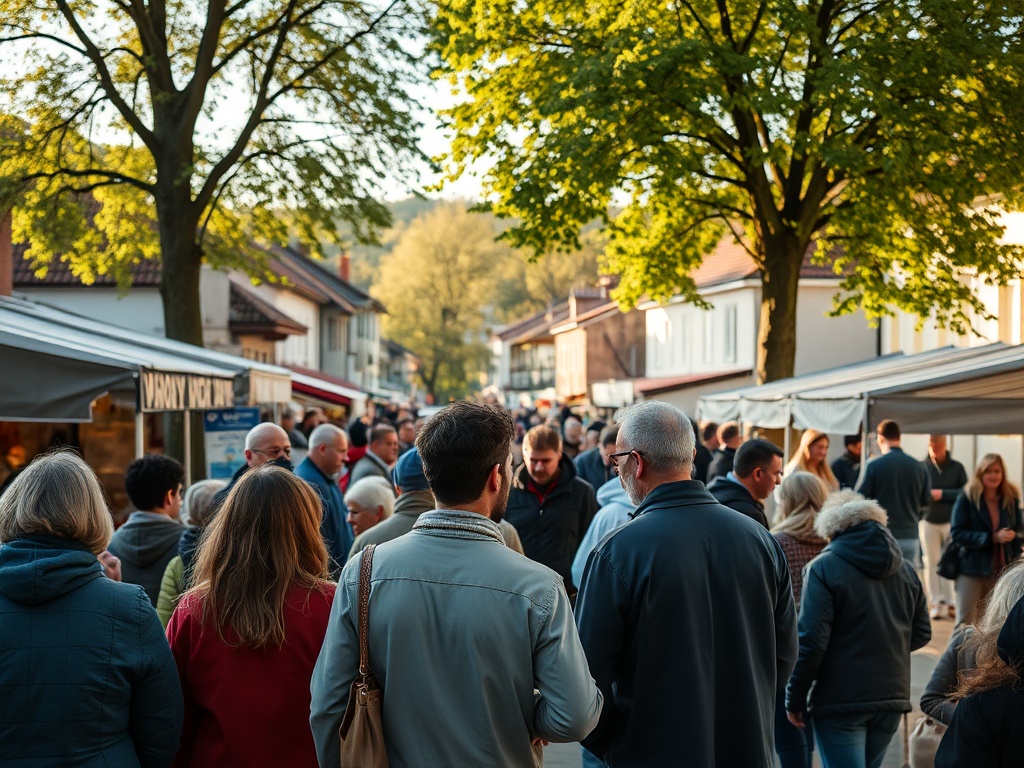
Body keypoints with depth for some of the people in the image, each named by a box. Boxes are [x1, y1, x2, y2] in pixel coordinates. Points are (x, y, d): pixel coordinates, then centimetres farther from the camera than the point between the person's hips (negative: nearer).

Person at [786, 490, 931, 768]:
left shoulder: (823, 568, -10)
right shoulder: (905, 569, 9)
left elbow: (811, 641, -15)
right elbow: (921, 634, 14)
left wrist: (795, 698, -5)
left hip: (840, 701, -6)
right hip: (893, 696, 6)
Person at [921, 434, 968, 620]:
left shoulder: (957, 467, 1)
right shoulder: (922, 467, 0)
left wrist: (943, 494, -14)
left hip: (951, 521, 0)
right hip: (928, 521, 0)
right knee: (931, 563, 2)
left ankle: (950, 602, 5)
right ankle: (936, 603, 7)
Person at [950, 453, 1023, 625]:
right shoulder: (966, 499, -8)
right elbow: (956, 533, -12)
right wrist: (991, 538, -21)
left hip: (1001, 570, 4)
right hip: (972, 568, -4)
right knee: (965, 622, -6)